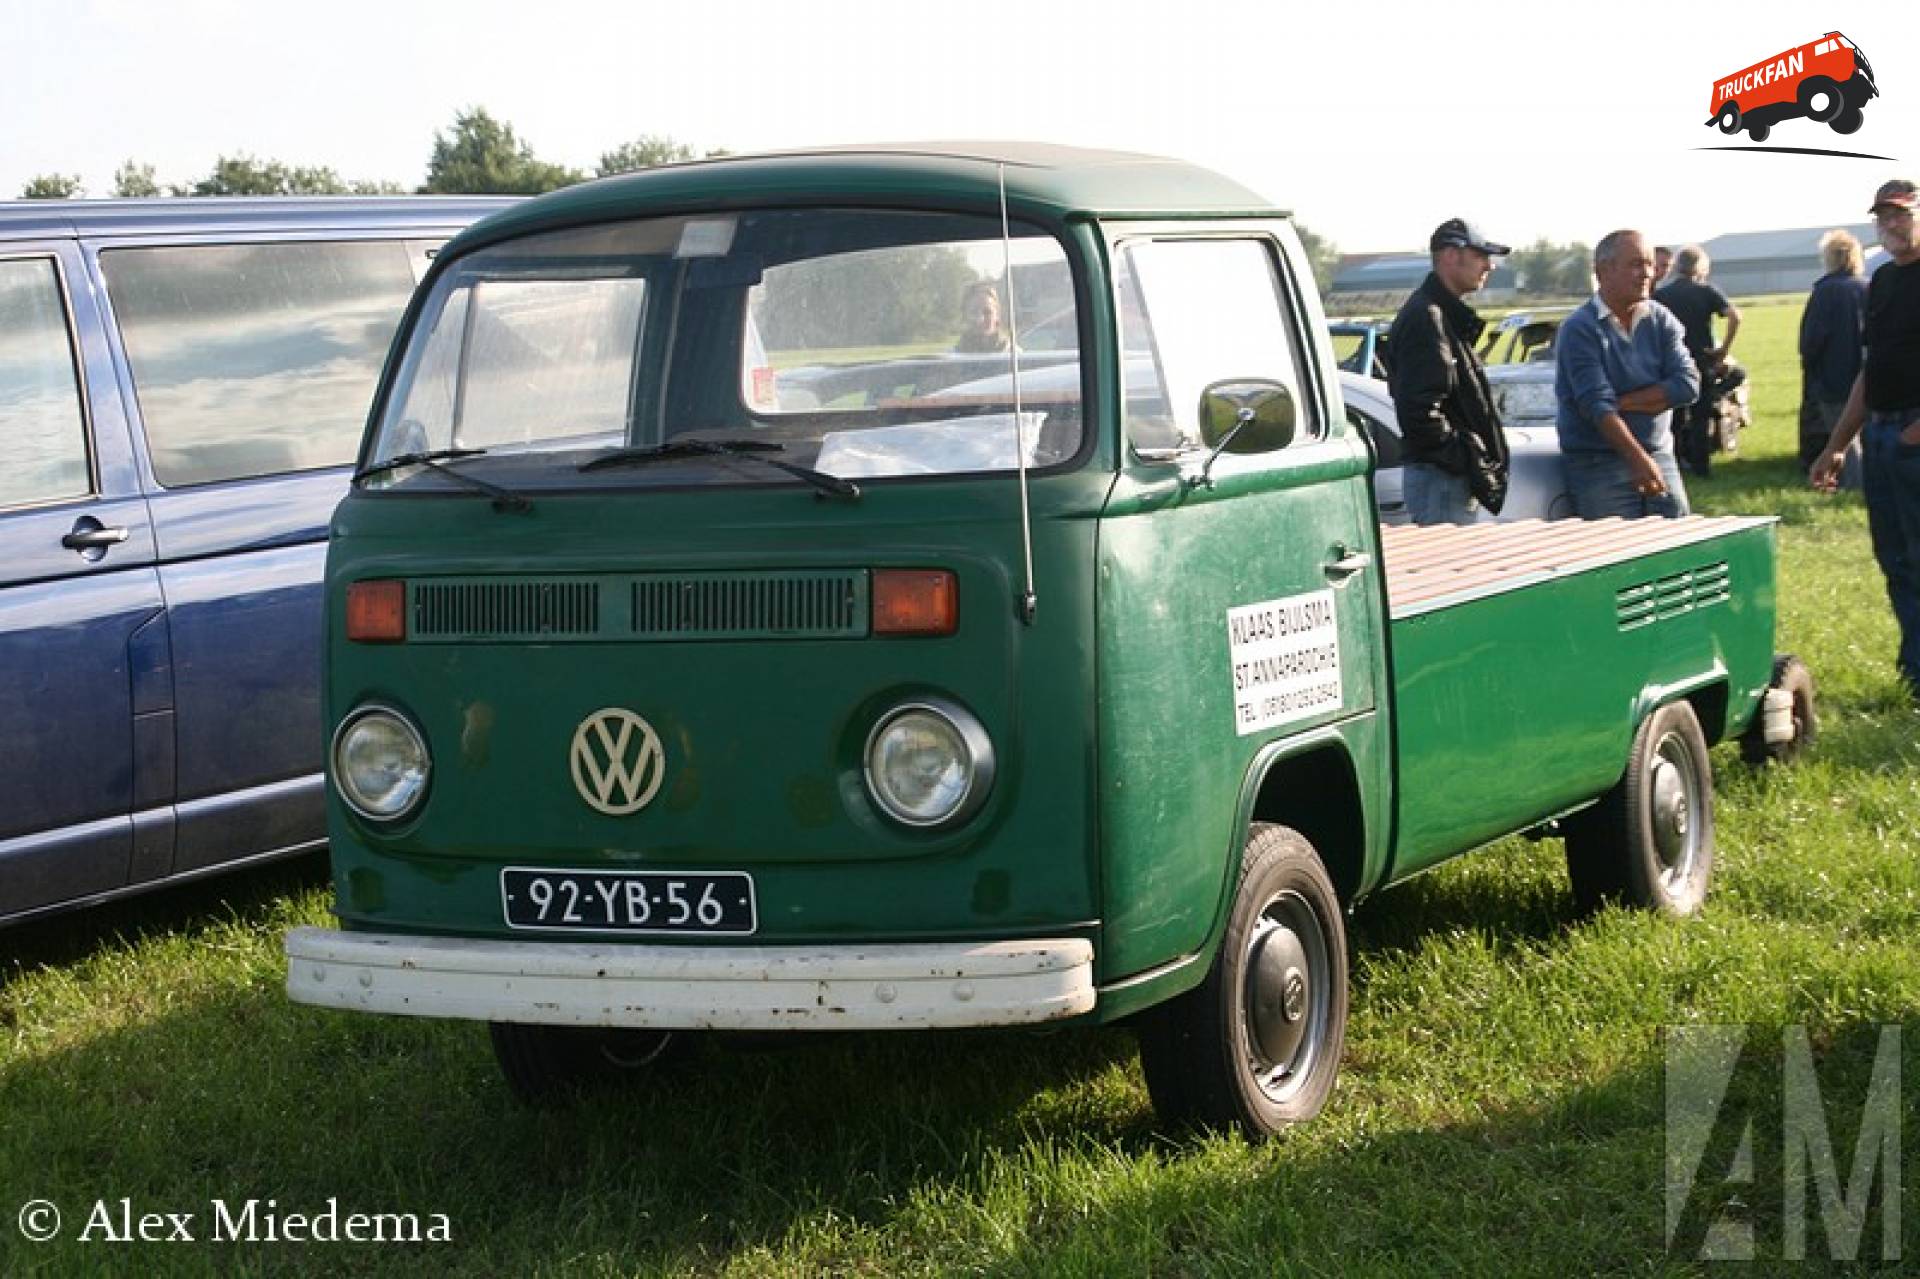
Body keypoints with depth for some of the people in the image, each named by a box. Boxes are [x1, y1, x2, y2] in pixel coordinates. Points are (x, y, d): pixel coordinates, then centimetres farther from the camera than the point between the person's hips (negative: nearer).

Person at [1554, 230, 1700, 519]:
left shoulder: (1661, 320, 9)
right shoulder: (1580, 329, -8)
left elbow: (1688, 384, -2)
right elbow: (1596, 405, -17)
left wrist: (1623, 402, -12)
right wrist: (1639, 460, -25)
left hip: (1660, 457, 5)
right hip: (1598, 461, -5)